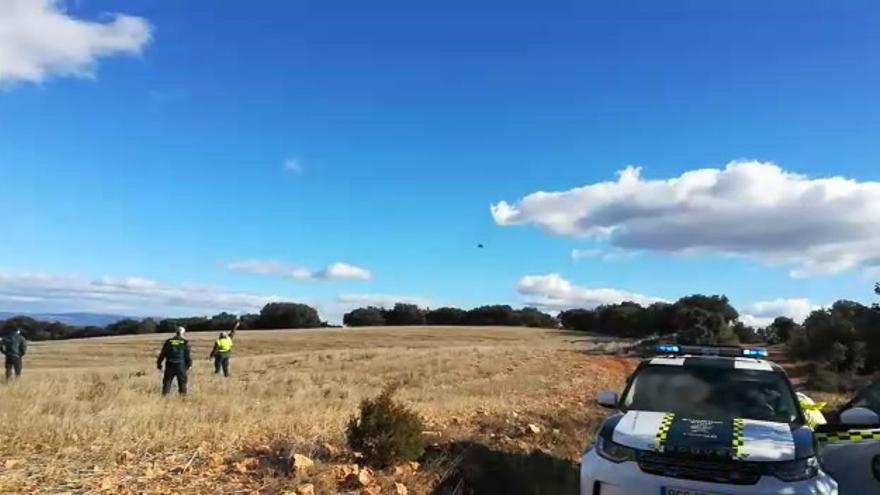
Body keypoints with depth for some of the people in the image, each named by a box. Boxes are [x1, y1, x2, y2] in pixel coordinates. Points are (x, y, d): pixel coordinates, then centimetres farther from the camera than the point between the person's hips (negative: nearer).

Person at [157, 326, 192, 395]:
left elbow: (162, 354, 6)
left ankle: (164, 395, 6)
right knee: (182, 382, 7)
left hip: (169, 365, 2)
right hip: (181, 366, -2)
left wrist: (159, 363, 15)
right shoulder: (185, 342, -3)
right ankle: (183, 394, 7)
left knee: (167, 382, 8)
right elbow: (188, 355, -2)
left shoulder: (168, 341, 4)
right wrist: (189, 364, 10)